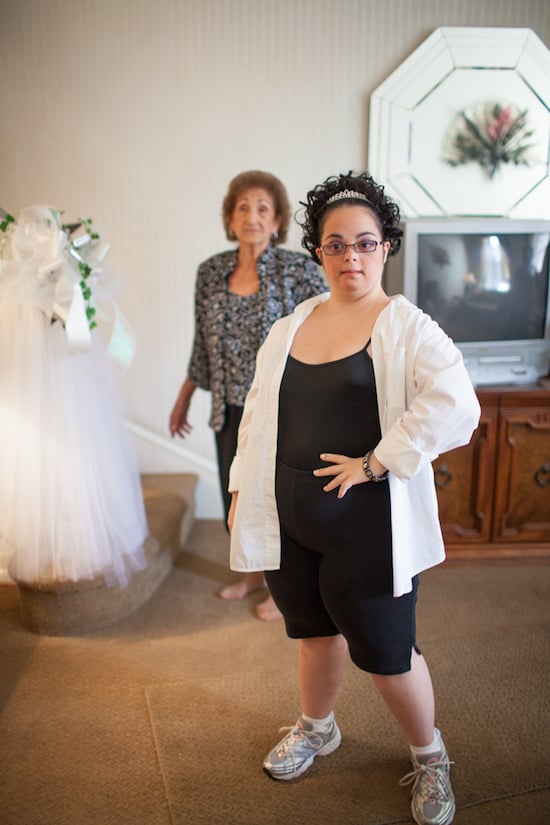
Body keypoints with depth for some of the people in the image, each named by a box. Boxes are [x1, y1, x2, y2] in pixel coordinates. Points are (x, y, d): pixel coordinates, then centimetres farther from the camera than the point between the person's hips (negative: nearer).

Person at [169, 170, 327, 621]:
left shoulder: (299, 270, -11)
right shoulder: (211, 271, 3)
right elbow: (203, 345, 12)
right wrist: (184, 398, 17)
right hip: (231, 409, 5)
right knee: (236, 496, 17)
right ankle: (257, 572, 43)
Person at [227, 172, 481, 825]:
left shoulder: (408, 329, -10)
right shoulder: (290, 327, 8)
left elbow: (455, 408, -24)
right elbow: (257, 413, 13)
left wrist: (373, 462, -22)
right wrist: (242, 490, 11)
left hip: (367, 527, -5)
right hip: (289, 522, 5)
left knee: (386, 655, 8)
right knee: (315, 631, 23)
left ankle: (429, 757, 37)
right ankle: (316, 728, 50)